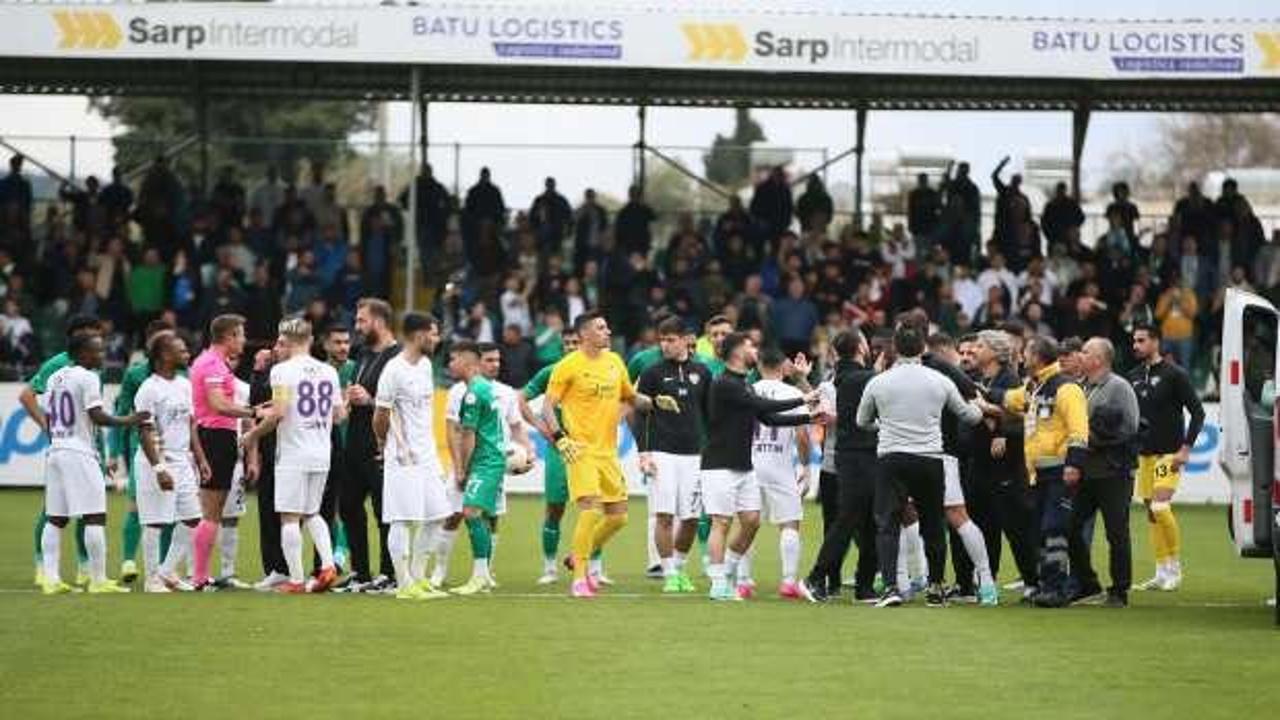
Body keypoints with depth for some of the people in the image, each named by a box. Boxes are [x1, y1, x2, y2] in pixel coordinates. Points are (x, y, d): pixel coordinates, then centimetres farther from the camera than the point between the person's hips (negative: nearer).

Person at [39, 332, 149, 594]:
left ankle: (51, 578, 5)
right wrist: (128, 421, -6)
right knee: (95, 516, -4)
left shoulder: (55, 378, 12)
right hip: (80, 452, -8)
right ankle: (98, 580, -5)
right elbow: (96, 416, -16)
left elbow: (47, 418, 15)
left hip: (56, 451, 8)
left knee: (55, 519, 9)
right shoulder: (88, 378, -11)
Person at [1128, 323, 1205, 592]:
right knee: (1151, 512, 6)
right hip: (1144, 453, 7)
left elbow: (1198, 412, -7)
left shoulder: (1174, 374, -7)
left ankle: (1175, 568, -4)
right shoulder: (1134, 376, 11)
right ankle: (1163, 573, 12)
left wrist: (1186, 448, -14)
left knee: (1161, 507, -18)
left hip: (1168, 452, -7)